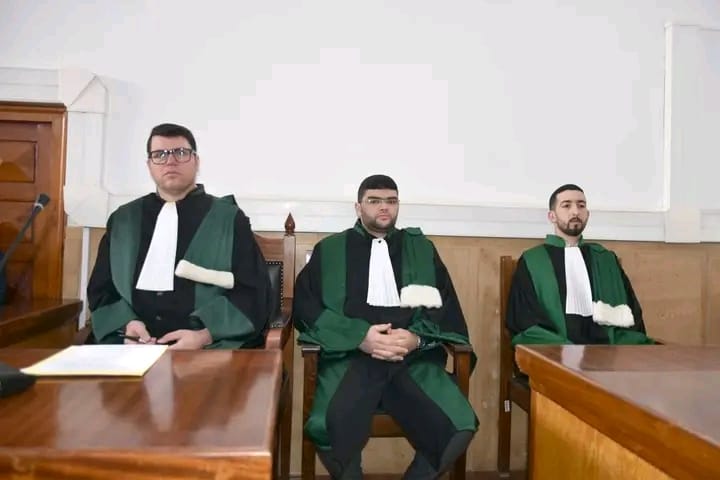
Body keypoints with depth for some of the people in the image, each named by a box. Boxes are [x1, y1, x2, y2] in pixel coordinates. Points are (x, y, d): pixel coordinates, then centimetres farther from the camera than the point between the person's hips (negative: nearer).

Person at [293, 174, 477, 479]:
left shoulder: (422, 249, 19)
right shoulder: (329, 250, 13)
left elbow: (446, 307, 12)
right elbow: (306, 307, 3)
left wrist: (417, 336, -9)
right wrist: (360, 336, -11)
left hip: (415, 360, 2)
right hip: (349, 358, -1)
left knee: (457, 430, -24)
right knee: (335, 430, -31)